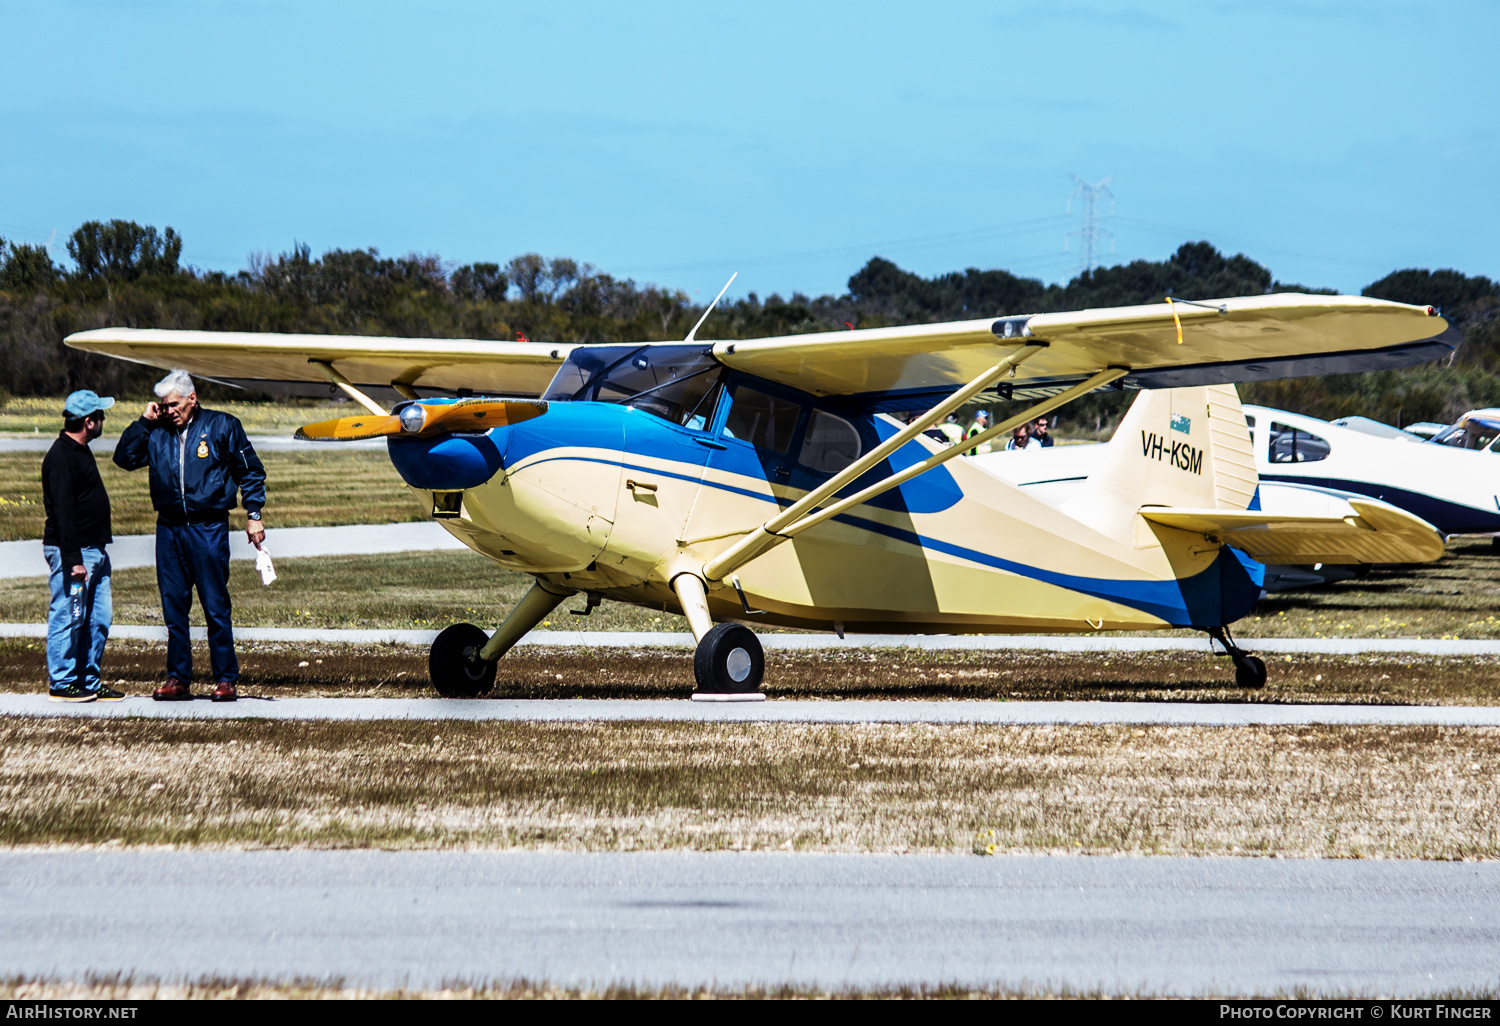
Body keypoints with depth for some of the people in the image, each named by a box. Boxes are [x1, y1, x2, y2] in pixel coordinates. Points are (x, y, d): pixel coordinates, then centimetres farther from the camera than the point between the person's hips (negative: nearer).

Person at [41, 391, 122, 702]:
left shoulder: (80, 452, 16)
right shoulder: (62, 457, -16)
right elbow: (63, 511, -21)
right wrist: (73, 559, -24)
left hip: (94, 550, 10)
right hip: (71, 551, -10)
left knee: (99, 618, 10)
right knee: (67, 617, -5)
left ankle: (89, 682, 17)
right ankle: (61, 684, 1)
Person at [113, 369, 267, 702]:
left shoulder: (221, 426, 2)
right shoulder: (157, 433, 10)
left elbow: (250, 471, 6)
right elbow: (124, 458, 10)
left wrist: (254, 515, 1)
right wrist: (144, 421, 3)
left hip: (209, 528, -4)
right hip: (169, 528, 4)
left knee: (216, 607, -3)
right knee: (173, 607, 6)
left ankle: (226, 679, 2)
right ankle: (178, 678, 13)